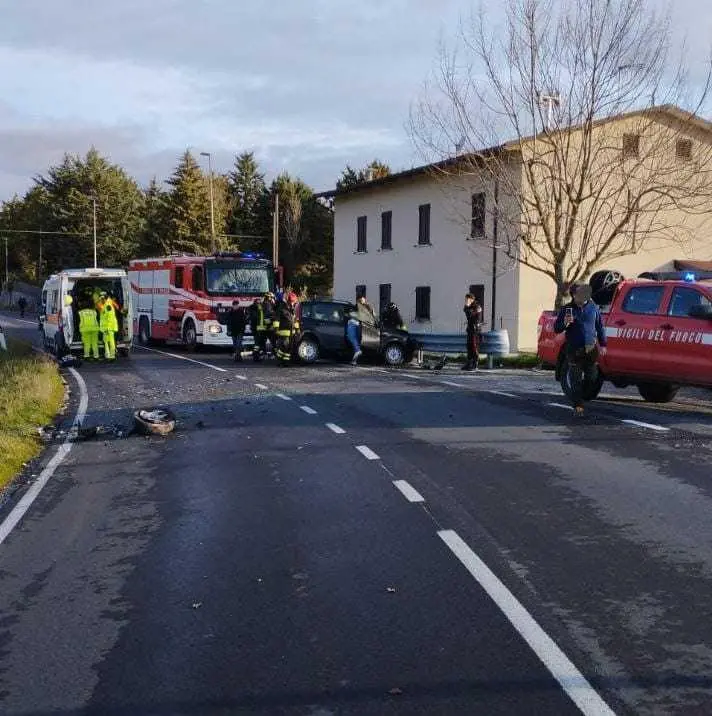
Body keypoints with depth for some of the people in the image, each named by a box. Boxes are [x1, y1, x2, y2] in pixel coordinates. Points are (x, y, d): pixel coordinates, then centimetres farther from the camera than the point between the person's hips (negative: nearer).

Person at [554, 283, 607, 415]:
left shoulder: (593, 308, 7)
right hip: (574, 350, -2)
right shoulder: (566, 309, 0)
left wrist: (603, 344, 12)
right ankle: (578, 405, 3)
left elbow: (600, 327, 15)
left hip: (591, 349, 3)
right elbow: (556, 329, 0)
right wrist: (564, 323, -21)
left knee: (592, 377, 5)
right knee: (575, 379, -5)